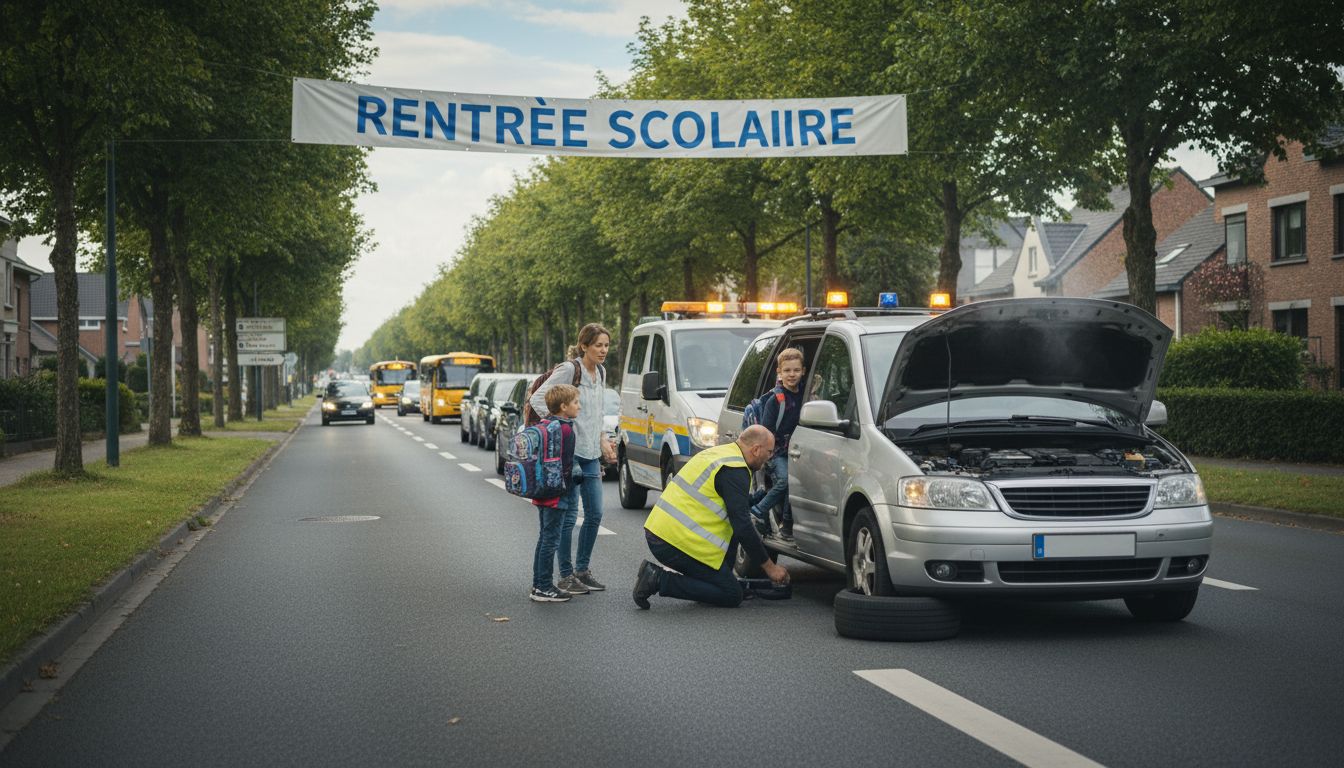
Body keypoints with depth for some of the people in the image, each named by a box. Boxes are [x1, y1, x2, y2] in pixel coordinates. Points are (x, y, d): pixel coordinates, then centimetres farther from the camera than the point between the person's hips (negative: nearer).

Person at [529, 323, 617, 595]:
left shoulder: (600, 373, 12)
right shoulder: (568, 370, -12)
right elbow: (537, 398, -16)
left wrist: (603, 440, 14)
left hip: (591, 453, 8)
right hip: (569, 450, -8)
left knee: (595, 514, 8)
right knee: (569, 515, -4)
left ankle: (582, 569, 20)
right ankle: (566, 575, 3)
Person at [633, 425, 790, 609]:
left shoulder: (719, 452, 16)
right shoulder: (735, 471, -13)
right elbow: (743, 528, -15)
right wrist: (769, 567, -7)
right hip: (677, 543, -10)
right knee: (732, 596, -2)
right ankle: (659, 580, -8)